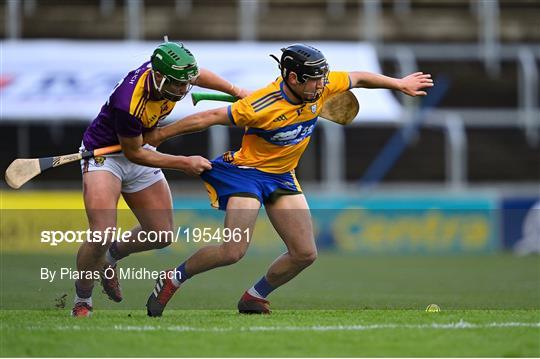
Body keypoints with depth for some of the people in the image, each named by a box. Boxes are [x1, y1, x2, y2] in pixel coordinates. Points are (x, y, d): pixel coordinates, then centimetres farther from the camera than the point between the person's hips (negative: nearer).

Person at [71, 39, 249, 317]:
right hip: (104, 155, -7)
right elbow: (134, 153, -21)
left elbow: (197, 75, 8)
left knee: (162, 236, 6)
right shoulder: (128, 104, -38)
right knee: (101, 237, -22)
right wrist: (184, 163, -19)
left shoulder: (168, 73, -19)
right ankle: (82, 301, 1)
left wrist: (236, 91, 13)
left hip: (140, 151, 7)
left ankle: (111, 257, 35)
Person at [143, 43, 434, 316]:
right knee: (233, 251, -18)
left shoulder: (322, 86, -12)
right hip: (246, 172, -7)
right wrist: (162, 134, -15)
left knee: (305, 253, -1)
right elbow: (210, 118, -22)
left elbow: (357, 78, 8)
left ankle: (253, 299, 18)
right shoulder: (263, 105, -29)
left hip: (282, 177, 7)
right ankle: (172, 279, 3)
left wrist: (400, 84, 20)